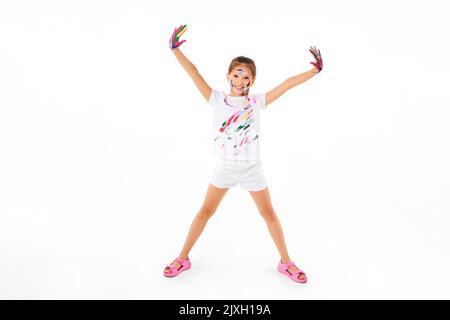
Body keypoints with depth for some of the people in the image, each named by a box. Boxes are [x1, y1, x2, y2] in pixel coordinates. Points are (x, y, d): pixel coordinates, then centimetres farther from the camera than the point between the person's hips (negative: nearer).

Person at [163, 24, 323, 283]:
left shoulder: (257, 102, -3)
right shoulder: (217, 99, -3)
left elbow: (286, 85, -3)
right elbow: (194, 73, -9)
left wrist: (316, 70, -3)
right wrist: (175, 48, -15)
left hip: (252, 169, 1)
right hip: (225, 168, 0)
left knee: (269, 214, 10)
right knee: (205, 211, 9)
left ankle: (286, 262, 28)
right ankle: (183, 259, 26)